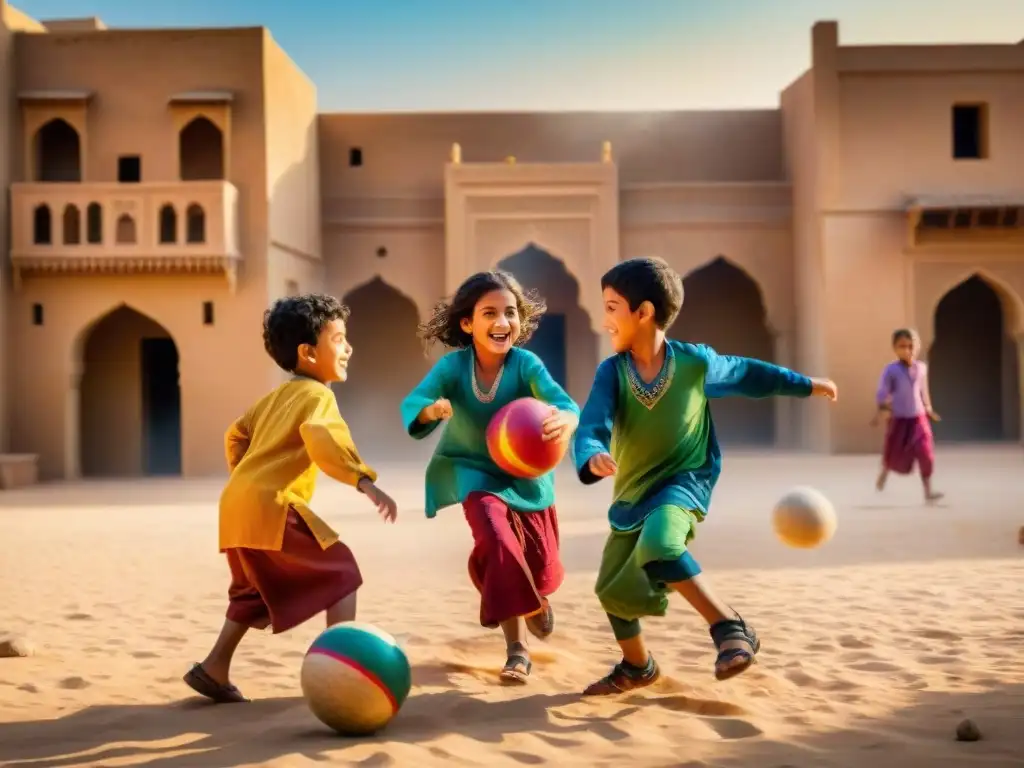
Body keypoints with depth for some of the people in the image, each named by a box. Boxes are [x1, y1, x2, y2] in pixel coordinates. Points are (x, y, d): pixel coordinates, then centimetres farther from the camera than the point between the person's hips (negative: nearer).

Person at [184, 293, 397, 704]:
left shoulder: (276, 396, 21)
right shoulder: (317, 394, -7)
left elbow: (236, 436, 27)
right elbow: (320, 438, -27)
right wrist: (364, 480, -33)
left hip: (238, 504, 9)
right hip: (271, 508, -9)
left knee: (254, 590, 24)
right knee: (341, 571, -2)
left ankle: (214, 668, 24)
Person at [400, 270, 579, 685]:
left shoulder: (526, 364, -25)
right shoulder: (453, 365, -23)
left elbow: (564, 403, -39)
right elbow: (411, 404, -32)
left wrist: (564, 420, -64)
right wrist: (431, 410, -56)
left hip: (524, 470, 1)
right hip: (472, 468, -1)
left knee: (540, 563, 8)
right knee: (496, 537, -26)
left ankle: (536, 595, 50)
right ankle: (517, 647, -11)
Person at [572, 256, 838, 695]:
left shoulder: (695, 361, -12)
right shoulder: (611, 372, -12)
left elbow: (745, 373, 8)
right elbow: (591, 427, -26)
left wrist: (806, 385, 18)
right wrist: (593, 458, -51)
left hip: (684, 481, -4)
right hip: (633, 490, 4)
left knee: (658, 544, -36)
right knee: (611, 588, 12)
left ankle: (730, 628, -26)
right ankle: (637, 666, 37)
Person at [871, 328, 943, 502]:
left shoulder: (921, 368, 0)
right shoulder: (890, 370, -13)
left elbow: (923, 390, 14)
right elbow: (883, 393, -12)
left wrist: (928, 409, 19)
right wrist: (881, 411, -22)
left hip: (919, 419, 3)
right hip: (899, 420, -3)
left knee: (926, 454, -8)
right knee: (894, 455, 11)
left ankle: (928, 491, 0)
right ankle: (884, 472, 46)